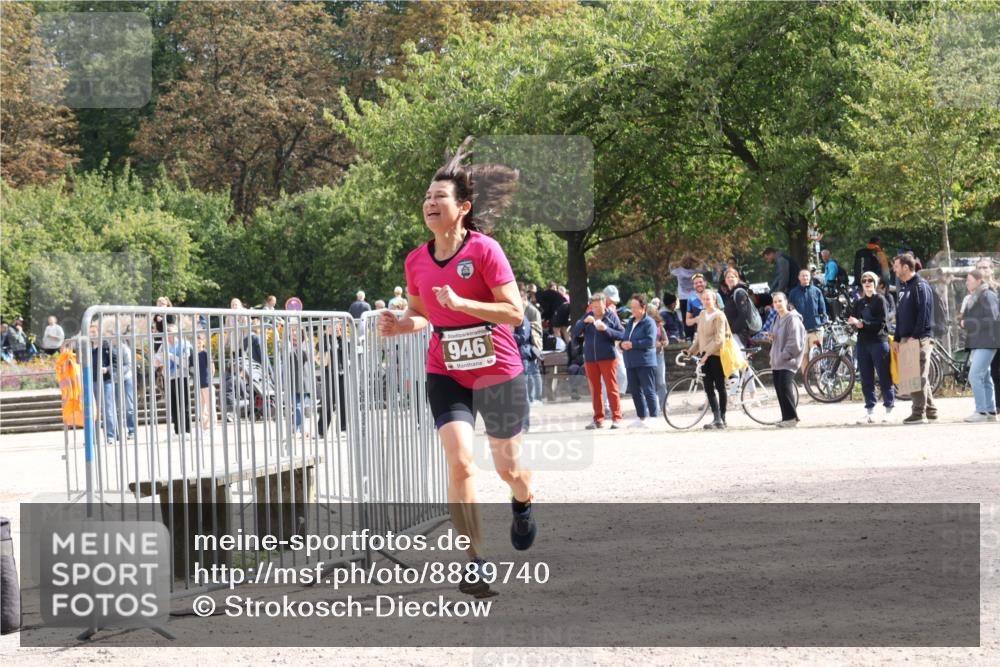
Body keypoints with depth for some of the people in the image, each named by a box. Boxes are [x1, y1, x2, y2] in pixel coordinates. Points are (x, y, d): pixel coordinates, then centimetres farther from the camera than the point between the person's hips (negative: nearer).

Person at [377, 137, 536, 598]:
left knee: (509, 469, 10)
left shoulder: (484, 250, -14)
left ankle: (522, 503, 48)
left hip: (499, 373, -3)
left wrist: (460, 303, -28)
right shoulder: (416, 262, 1)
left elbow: (515, 312, -18)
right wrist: (399, 325, -5)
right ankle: (473, 563, -10)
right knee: (459, 463, -16)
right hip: (446, 374, 3)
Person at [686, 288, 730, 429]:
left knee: (720, 387, 1)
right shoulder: (702, 314, 11)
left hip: (716, 355, -7)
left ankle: (722, 418, 8)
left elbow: (719, 339, -16)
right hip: (705, 354, 7)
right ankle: (717, 418, -4)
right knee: (708, 388, -1)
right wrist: (692, 350, 8)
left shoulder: (719, 315, -9)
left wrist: (707, 353, -21)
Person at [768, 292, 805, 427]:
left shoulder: (792, 319, -10)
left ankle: (791, 417, -11)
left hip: (788, 361, -9)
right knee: (779, 390, 6)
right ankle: (786, 418, 11)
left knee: (785, 387, -17)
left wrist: (784, 356, -17)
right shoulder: (778, 319, 17)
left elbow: (794, 342, -16)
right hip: (777, 362, 9)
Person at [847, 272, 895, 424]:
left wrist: (863, 324, -18)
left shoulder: (880, 300, 0)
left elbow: (882, 323, -10)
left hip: (879, 341, -5)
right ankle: (869, 412, 8)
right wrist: (855, 323, -11)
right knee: (866, 379, 4)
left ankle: (889, 410, 2)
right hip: (863, 343, 5)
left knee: (884, 377, -4)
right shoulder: (858, 302, 16)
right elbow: (854, 321, 12)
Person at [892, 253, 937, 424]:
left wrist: (916, 336, -19)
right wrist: (897, 338, 15)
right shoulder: (904, 287, 19)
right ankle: (930, 410, 17)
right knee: (921, 377, 11)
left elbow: (924, 313, -17)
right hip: (906, 339, 9)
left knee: (919, 376, -8)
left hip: (919, 339, -9)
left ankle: (918, 412, -8)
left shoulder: (920, 286, -10)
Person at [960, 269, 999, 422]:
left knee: (975, 376, -15)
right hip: (977, 344, 10)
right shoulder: (974, 298, 18)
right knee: (984, 378, 10)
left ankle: (981, 412, -14)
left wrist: (968, 323, -15)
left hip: (986, 343, -10)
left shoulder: (987, 296, -11)